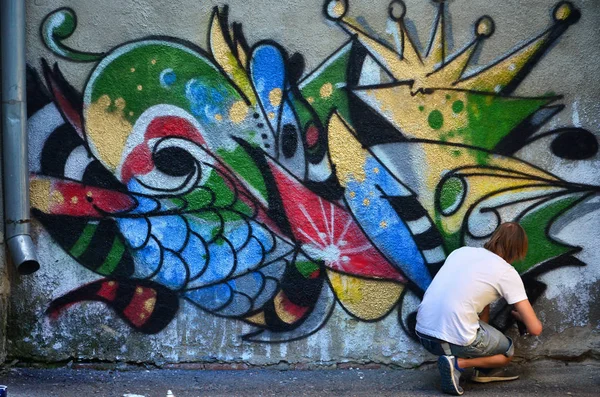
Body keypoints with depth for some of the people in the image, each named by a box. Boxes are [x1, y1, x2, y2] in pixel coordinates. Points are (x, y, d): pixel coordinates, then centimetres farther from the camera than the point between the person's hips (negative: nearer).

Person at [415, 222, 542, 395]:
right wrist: (521, 316, 27)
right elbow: (535, 328, 4)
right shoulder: (507, 273, 2)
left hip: (422, 333, 6)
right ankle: (457, 363, 0)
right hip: (454, 340, -6)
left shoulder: (461, 251, 15)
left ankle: (484, 369, 28)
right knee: (508, 352, 23)